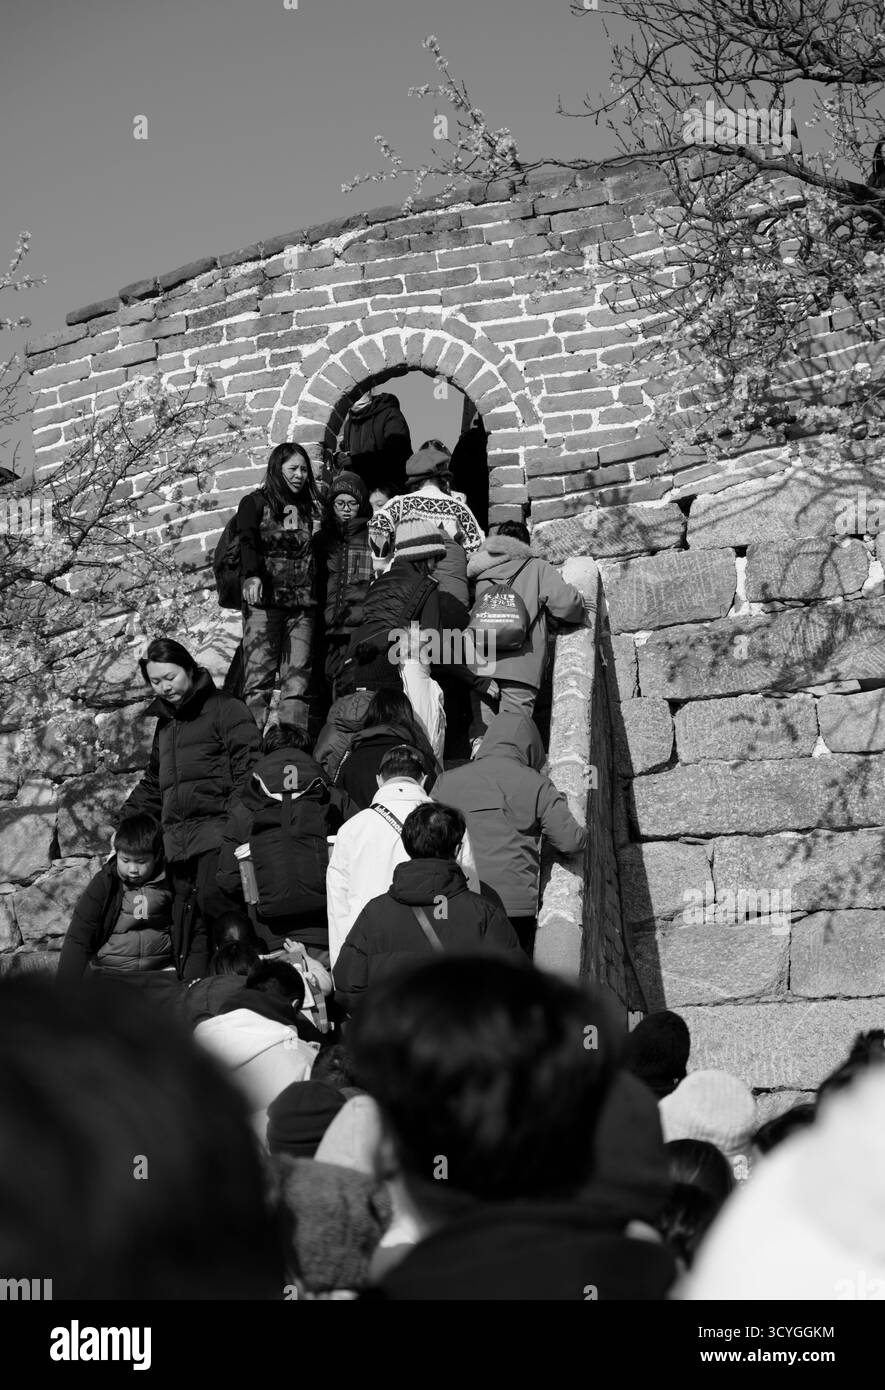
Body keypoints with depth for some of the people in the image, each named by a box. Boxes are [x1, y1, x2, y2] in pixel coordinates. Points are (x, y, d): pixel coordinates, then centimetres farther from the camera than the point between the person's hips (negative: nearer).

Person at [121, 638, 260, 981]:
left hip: (216, 826, -7)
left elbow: (248, 766, -8)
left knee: (211, 895, -26)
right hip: (177, 835, 7)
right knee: (186, 922, 2)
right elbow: (153, 785, 34)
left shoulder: (225, 709, 3)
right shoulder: (165, 722, 26)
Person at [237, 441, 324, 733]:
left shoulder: (314, 508, 20)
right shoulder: (255, 503, 8)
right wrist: (252, 575, -27)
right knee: (258, 678, -11)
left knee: (298, 682, -3)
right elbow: (246, 542, -8)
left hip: (304, 604, 4)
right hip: (265, 599, -3)